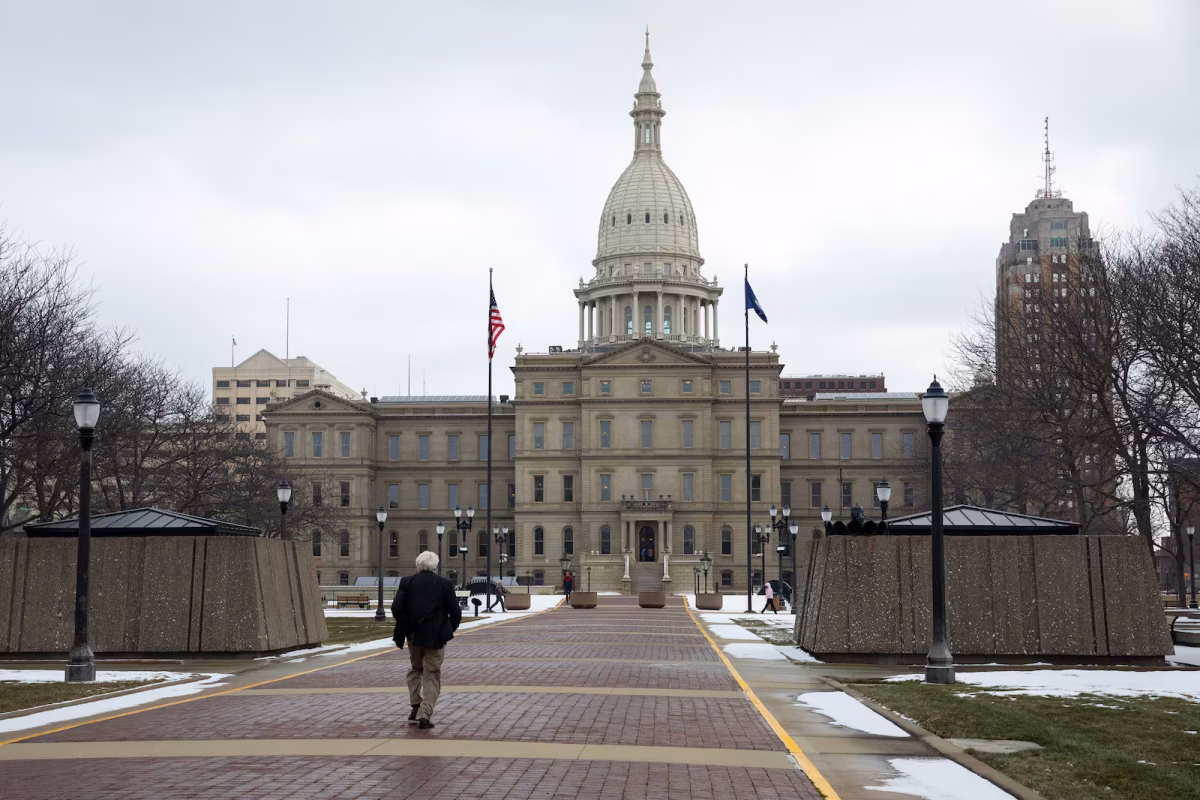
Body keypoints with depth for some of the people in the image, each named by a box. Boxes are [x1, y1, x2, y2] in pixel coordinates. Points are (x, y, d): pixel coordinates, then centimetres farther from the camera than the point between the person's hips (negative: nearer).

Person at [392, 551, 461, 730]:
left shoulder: (407, 582, -1)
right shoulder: (445, 584, -4)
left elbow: (397, 607, -7)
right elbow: (455, 612, -5)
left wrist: (404, 627, 8)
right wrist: (450, 629, 12)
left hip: (414, 635, 2)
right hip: (435, 636, -2)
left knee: (415, 669, 24)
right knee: (432, 675, 5)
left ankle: (416, 706, 16)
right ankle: (424, 715, -4)